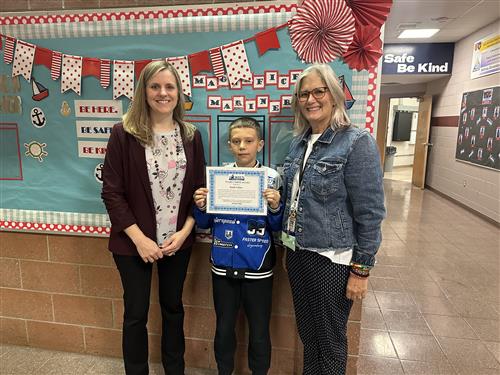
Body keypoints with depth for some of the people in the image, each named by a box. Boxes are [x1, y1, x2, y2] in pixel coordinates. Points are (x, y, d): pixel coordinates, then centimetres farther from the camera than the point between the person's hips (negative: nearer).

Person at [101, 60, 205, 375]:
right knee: (136, 313, 12)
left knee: (173, 307, 18)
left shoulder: (191, 136, 1)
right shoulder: (124, 134, -8)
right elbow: (112, 192, -9)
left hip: (178, 241, 3)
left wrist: (184, 232, -9)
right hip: (134, 242, -2)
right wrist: (138, 238, -14)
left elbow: (199, 189, 2)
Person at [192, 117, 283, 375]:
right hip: (223, 266, 2)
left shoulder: (272, 178, -7)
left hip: (258, 269, -2)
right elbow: (205, 223, 5)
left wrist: (275, 207, -22)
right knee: (224, 329, 19)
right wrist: (201, 207, -14)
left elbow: (276, 227, -4)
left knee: (259, 333, 13)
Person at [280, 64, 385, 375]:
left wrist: (361, 270, -14)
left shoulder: (357, 143, -14)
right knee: (307, 332, 22)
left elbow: (370, 212, -15)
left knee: (330, 341, 13)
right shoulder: (298, 143, 7)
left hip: (332, 258, -6)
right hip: (296, 252, 6)